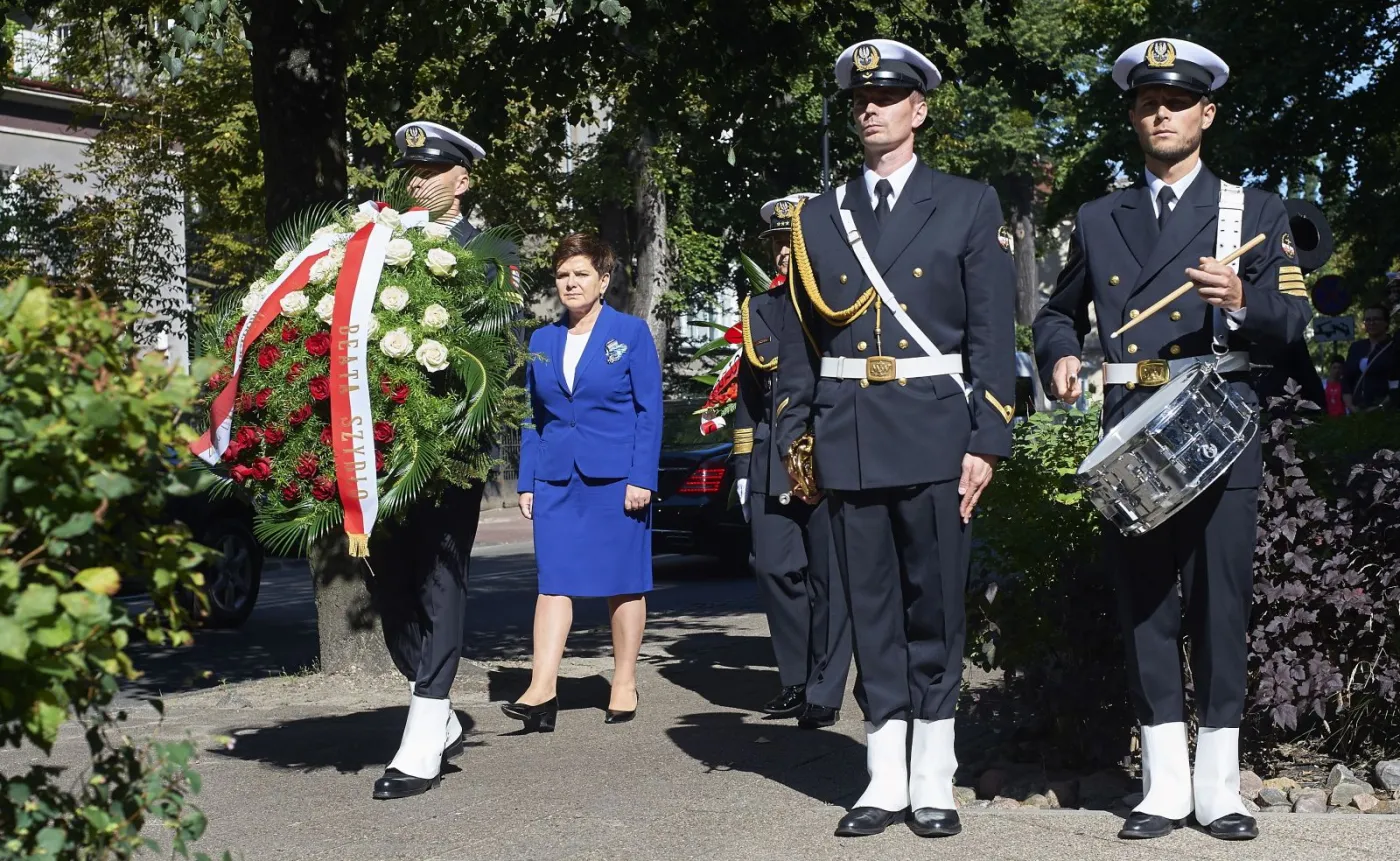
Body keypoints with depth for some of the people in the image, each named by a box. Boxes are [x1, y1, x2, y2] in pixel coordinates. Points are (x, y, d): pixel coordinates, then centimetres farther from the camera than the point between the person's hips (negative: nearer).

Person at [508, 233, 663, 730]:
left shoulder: (631, 333, 1)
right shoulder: (542, 341, 12)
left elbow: (649, 410, -2)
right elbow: (532, 418, 14)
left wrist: (642, 478, -10)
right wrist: (526, 482, 8)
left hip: (616, 477, -3)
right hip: (556, 480, 3)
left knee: (624, 584, 4)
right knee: (554, 582, -4)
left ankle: (624, 686, 14)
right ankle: (541, 690, -9)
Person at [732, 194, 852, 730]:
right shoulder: (759, 310, 15)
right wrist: (743, 468, 14)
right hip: (771, 466, 4)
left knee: (830, 577, -2)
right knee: (775, 569, 2)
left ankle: (824, 692, 2)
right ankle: (794, 681, 15)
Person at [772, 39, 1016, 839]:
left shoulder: (970, 206, 4)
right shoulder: (818, 218, 11)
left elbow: (994, 334, -1)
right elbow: (797, 337, 12)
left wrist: (988, 442, -8)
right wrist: (795, 437, 7)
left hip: (934, 433, -2)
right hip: (848, 436, 2)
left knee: (936, 606, 2)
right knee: (872, 607, 6)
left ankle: (933, 781, 12)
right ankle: (887, 779, 14)